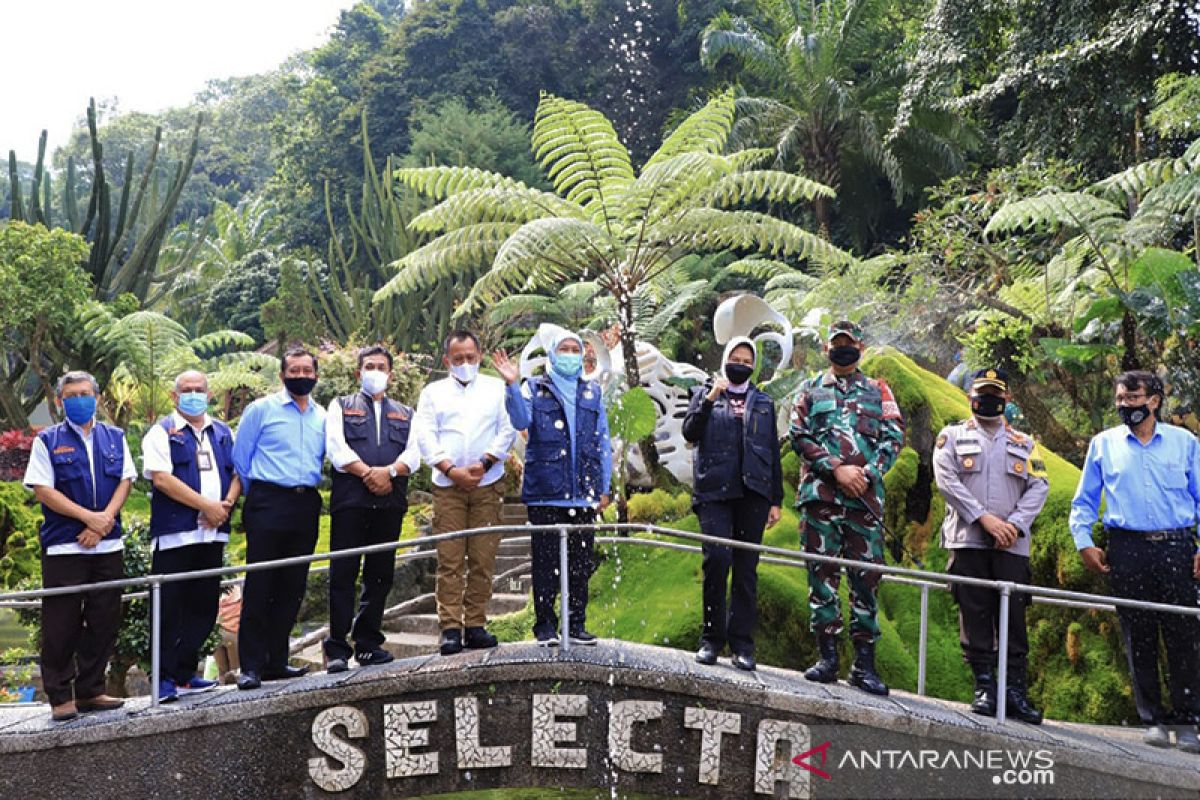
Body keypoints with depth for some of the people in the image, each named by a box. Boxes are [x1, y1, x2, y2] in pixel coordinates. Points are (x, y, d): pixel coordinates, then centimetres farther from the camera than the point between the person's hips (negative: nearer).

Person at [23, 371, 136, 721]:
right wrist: (90, 517, -15)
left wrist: (104, 521, -10)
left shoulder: (115, 438, 11)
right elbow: (43, 490, -6)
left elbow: (125, 481, 5)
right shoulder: (47, 441, 2)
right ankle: (60, 697, 11)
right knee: (61, 625, 1)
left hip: (108, 544, 3)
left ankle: (90, 691, 18)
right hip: (63, 546, -3)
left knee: (104, 622, 7)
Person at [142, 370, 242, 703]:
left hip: (213, 534, 5)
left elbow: (237, 472, 14)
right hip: (174, 534, -5)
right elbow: (161, 478, -11)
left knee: (203, 608, 9)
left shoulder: (224, 433, 17)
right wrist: (206, 505, -14)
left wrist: (227, 504, -6)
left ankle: (184, 674, 20)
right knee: (170, 610, -2)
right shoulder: (162, 432, 1)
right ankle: (165, 678, 6)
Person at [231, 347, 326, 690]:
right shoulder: (261, 409, 2)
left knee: (292, 588, 8)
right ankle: (251, 666, 0)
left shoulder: (322, 417, 13)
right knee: (259, 586, -5)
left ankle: (276, 661, 17)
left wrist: (308, 491, 8)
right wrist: (257, 497, 7)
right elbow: (240, 457, 4)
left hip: (305, 506, 5)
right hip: (268, 504, -4)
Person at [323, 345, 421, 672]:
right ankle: (337, 649, -2)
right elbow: (336, 449, -1)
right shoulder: (341, 406, 15)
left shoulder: (405, 414, 22)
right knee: (343, 573, -5)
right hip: (349, 499, -3)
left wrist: (388, 471, -13)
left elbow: (413, 455, 6)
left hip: (390, 501, 3)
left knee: (380, 574, 4)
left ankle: (368, 643, 12)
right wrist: (368, 474, -12)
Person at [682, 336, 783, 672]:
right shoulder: (704, 393, 14)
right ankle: (712, 638, -3)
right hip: (714, 490, -2)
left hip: (753, 492, 2)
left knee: (746, 569, 1)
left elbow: (773, 452, 17)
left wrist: (776, 500, 12)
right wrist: (709, 400, -11)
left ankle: (741, 645, 6)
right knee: (717, 558, -16)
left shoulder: (763, 402, 19)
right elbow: (689, 433, 0)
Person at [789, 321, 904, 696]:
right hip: (819, 492, 0)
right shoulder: (810, 390, 14)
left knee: (866, 575, 0)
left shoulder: (878, 391, 16)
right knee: (822, 573, 1)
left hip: (865, 494, 0)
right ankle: (827, 655, 9)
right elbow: (799, 435, 2)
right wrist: (837, 469, -10)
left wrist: (867, 473, -10)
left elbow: (894, 437, 6)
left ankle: (864, 661, 5)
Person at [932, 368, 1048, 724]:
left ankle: (1016, 691, 5)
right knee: (974, 615, -1)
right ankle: (985, 688, 5)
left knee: (1013, 617, 0)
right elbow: (947, 480, -2)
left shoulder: (1024, 444, 19)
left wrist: (1015, 524, -9)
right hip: (967, 540, -2)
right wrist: (985, 518, -12)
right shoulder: (952, 436, 11)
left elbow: (1039, 486, 7)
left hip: (1012, 545, 2)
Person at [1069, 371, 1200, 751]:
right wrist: (1084, 542, 2)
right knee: (1139, 638, 4)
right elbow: (1084, 501, 13)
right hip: (1127, 550, 0)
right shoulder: (1103, 444, 10)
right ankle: (1153, 720, 14)